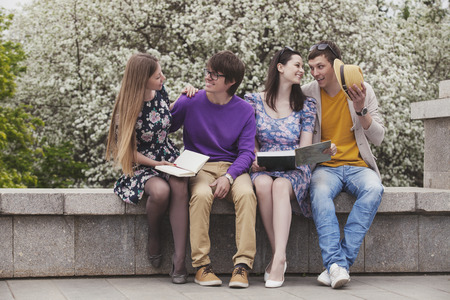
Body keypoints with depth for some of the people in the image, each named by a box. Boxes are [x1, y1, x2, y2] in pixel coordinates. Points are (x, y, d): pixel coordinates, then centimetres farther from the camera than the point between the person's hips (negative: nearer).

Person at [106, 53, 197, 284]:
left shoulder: (161, 93, 3)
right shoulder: (127, 109, -12)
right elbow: (128, 150, -7)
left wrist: (185, 97, 11)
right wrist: (155, 163, -16)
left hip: (169, 157, 4)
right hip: (141, 165, -4)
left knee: (179, 187, -32)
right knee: (160, 191, -37)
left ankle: (180, 259, -35)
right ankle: (154, 238, -4)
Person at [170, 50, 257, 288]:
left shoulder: (244, 110, 3)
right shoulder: (190, 103, 1)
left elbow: (246, 152, -1)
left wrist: (229, 176, -18)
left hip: (233, 167, 1)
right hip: (199, 167, -1)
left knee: (246, 193, -33)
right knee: (201, 195, -35)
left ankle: (242, 264, -32)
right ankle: (201, 266, -28)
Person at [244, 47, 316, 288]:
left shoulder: (305, 105, 12)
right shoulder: (254, 101, 9)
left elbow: (305, 149, 5)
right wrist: (254, 159, -13)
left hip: (295, 170, 0)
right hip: (263, 168, 0)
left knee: (280, 185, -37)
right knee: (263, 183, -37)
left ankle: (279, 259, -47)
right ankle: (278, 257, -31)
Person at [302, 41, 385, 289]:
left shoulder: (363, 91, 5)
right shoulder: (307, 94, 4)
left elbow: (378, 138, 3)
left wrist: (361, 110, -12)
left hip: (357, 166, 1)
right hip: (324, 167, 0)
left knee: (374, 189, -33)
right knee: (320, 191, -36)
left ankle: (340, 262, -33)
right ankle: (336, 264, -42)